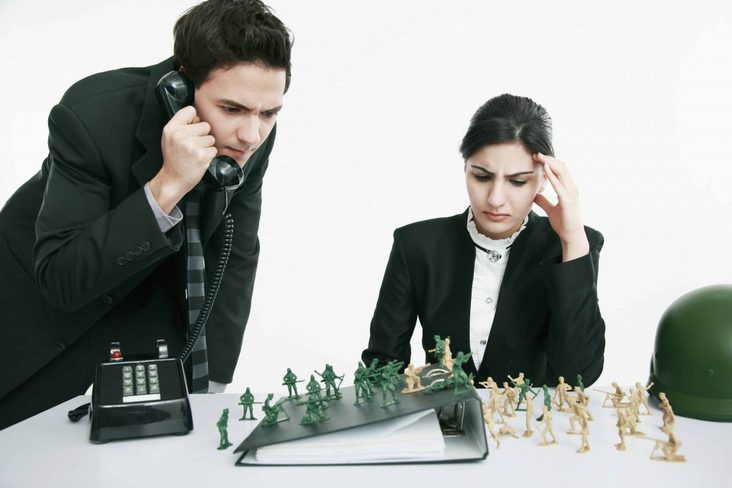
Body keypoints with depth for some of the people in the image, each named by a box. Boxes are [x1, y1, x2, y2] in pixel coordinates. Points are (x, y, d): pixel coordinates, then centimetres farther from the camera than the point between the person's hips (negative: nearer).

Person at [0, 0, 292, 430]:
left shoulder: (255, 136, -18)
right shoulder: (92, 115, -33)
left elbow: (235, 258, -8)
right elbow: (60, 278, -35)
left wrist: (210, 386, -9)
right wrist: (167, 186, -45)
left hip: (151, 296, 4)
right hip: (40, 301, -3)